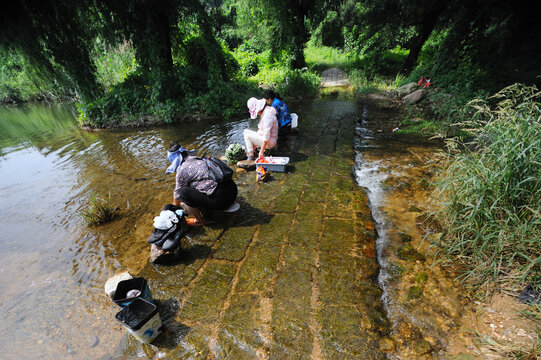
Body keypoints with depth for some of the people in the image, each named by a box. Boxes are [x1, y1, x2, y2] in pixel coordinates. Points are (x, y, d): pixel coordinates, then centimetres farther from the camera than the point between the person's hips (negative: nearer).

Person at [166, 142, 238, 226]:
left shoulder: (183, 169, -4)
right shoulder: (200, 160, 20)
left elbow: (177, 192, 12)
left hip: (221, 201, -9)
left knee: (184, 192, -9)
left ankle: (199, 221, 6)